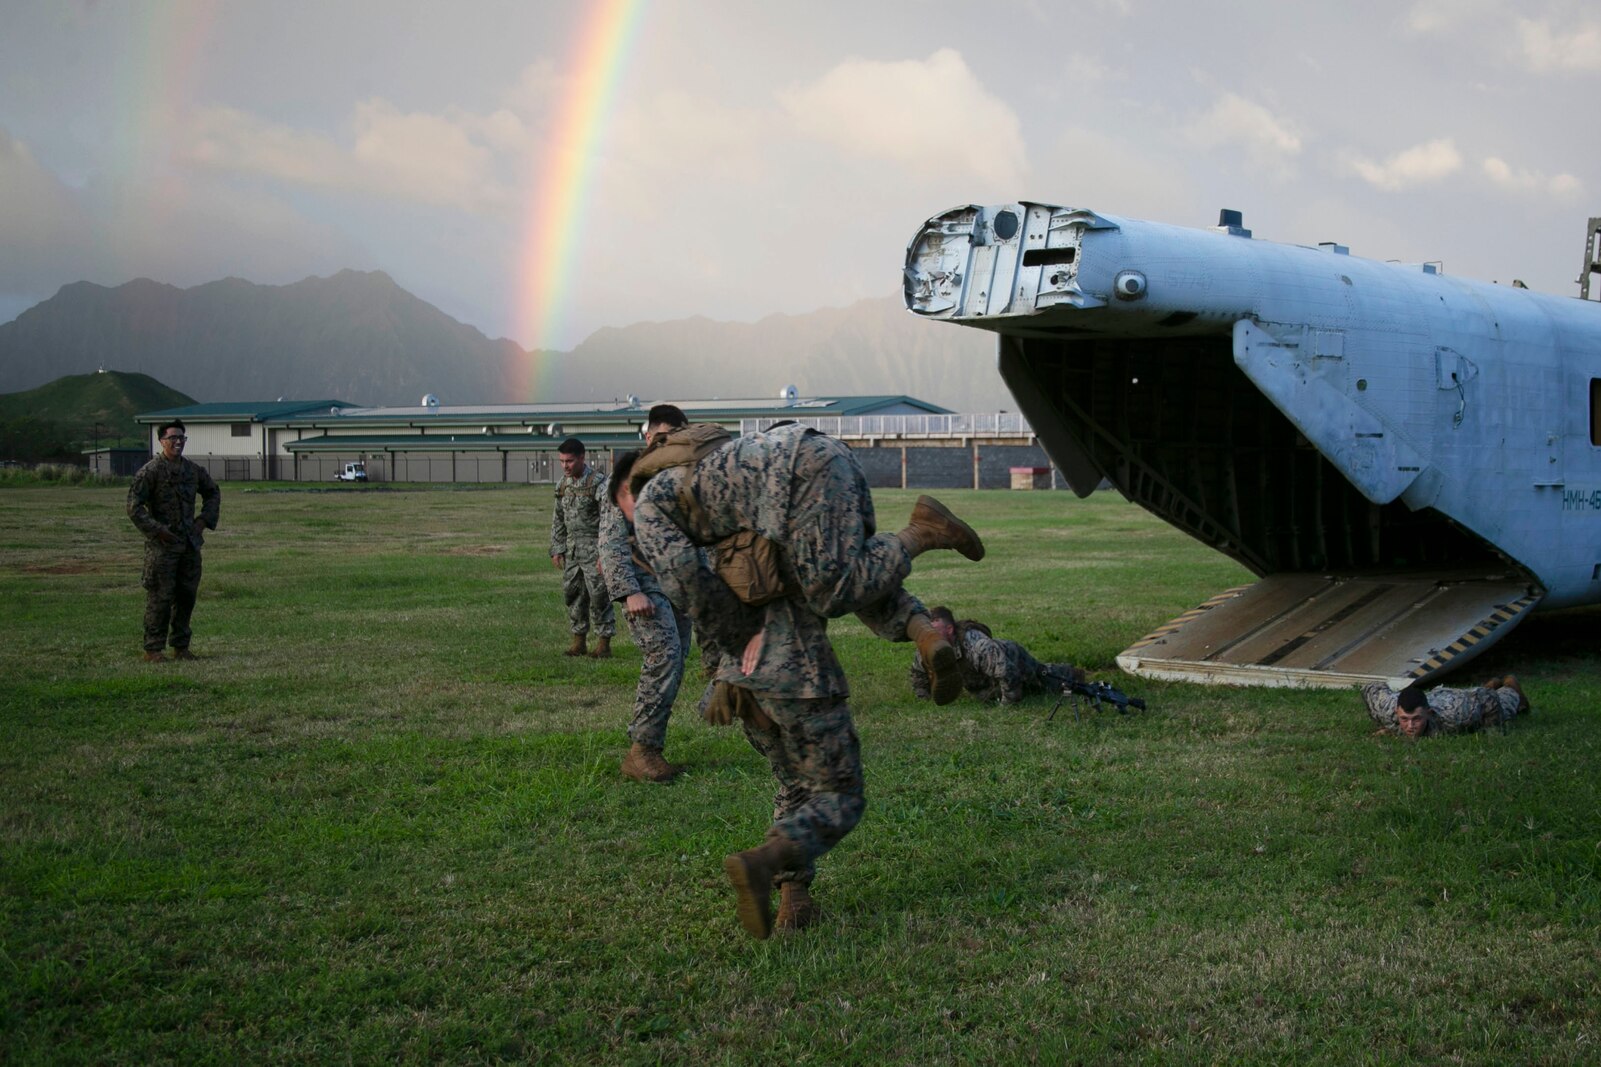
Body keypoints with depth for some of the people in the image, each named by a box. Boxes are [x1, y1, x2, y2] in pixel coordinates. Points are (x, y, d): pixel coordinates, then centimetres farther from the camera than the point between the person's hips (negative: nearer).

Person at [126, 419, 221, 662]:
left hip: (190, 543, 6)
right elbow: (134, 507, -11)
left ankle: (181, 646, 18)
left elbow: (213, 493, 26)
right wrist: (157, 531, -15)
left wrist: (204, 520, 12)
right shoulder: (150, 471, -9)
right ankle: (153, 649, 2)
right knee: (160, 598, -5)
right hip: (162, 545, -6)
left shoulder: (194, 470, 9)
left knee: (187, 596, 9)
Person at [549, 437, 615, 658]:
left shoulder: (598, 483, -14)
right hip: (572, 549, 7)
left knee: (598, 596, -5)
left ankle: (604, 643, 3)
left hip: (594, 548, -7)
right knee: (572, 594, 8)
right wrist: (557, 549, 12)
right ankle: (578, 642, 17)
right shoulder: (563, 484, 8)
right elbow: (558, 519, 17)